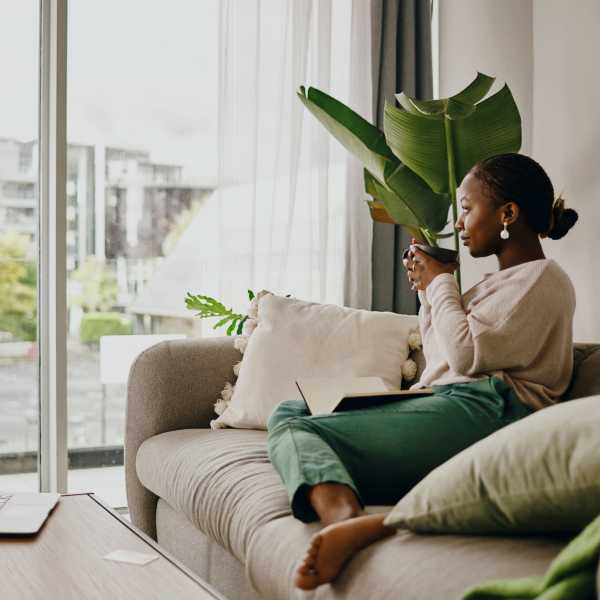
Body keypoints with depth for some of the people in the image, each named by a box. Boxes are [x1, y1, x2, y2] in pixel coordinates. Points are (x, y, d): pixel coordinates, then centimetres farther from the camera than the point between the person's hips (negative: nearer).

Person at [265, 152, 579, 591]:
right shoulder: (502, 281, 30)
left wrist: (441, 282, 3)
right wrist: (428, 291, 23)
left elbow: (466, 354, -12)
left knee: (296, 430, -16)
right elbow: (441, 362, 32)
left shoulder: (543, 278, 1)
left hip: (482, 409, -10)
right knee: (288, 413, -4)